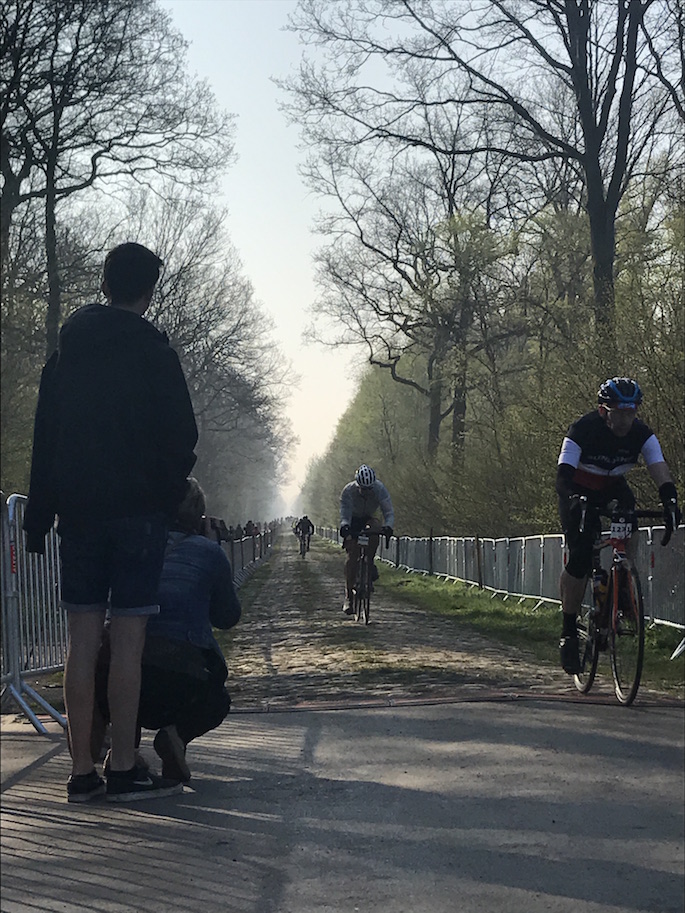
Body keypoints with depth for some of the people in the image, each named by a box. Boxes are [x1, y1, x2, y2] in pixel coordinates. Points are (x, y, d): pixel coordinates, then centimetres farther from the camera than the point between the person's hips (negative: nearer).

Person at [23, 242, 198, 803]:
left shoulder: (65, 350, 12)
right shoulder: (151, 348, -4)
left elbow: (44, 437, 12)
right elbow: (181, 433, -7)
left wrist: (40, 516, 13)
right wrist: (170, 494, 9)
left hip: (77, 512, 5)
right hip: (137, 510, -5)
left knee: (82, 641, 5)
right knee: (128, 639, -4)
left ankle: (82, 772, 5)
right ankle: (124, 771, -4)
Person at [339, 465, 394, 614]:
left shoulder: (380, 489, -27)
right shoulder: (348, 491, -30)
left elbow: (389, 512, -29)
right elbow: (344, 514, -32)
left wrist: (388, 526, -49)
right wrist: (344, 526, -54)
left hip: (368, 519, 2)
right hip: (353, 521, -2)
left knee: (375, 530, -35)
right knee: (352, 555, -16)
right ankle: (348, 597, -13)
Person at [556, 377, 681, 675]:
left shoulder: (642, 434, -20)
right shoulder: (583, 430, -28)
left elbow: (660, 469, -29)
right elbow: (563, 474, -35)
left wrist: (670, 500, -49)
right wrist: (573, 500, -55)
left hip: (613, 488, 3)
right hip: (580, 491, -3)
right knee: (579, 558, -17)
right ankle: (568, 632, -7)